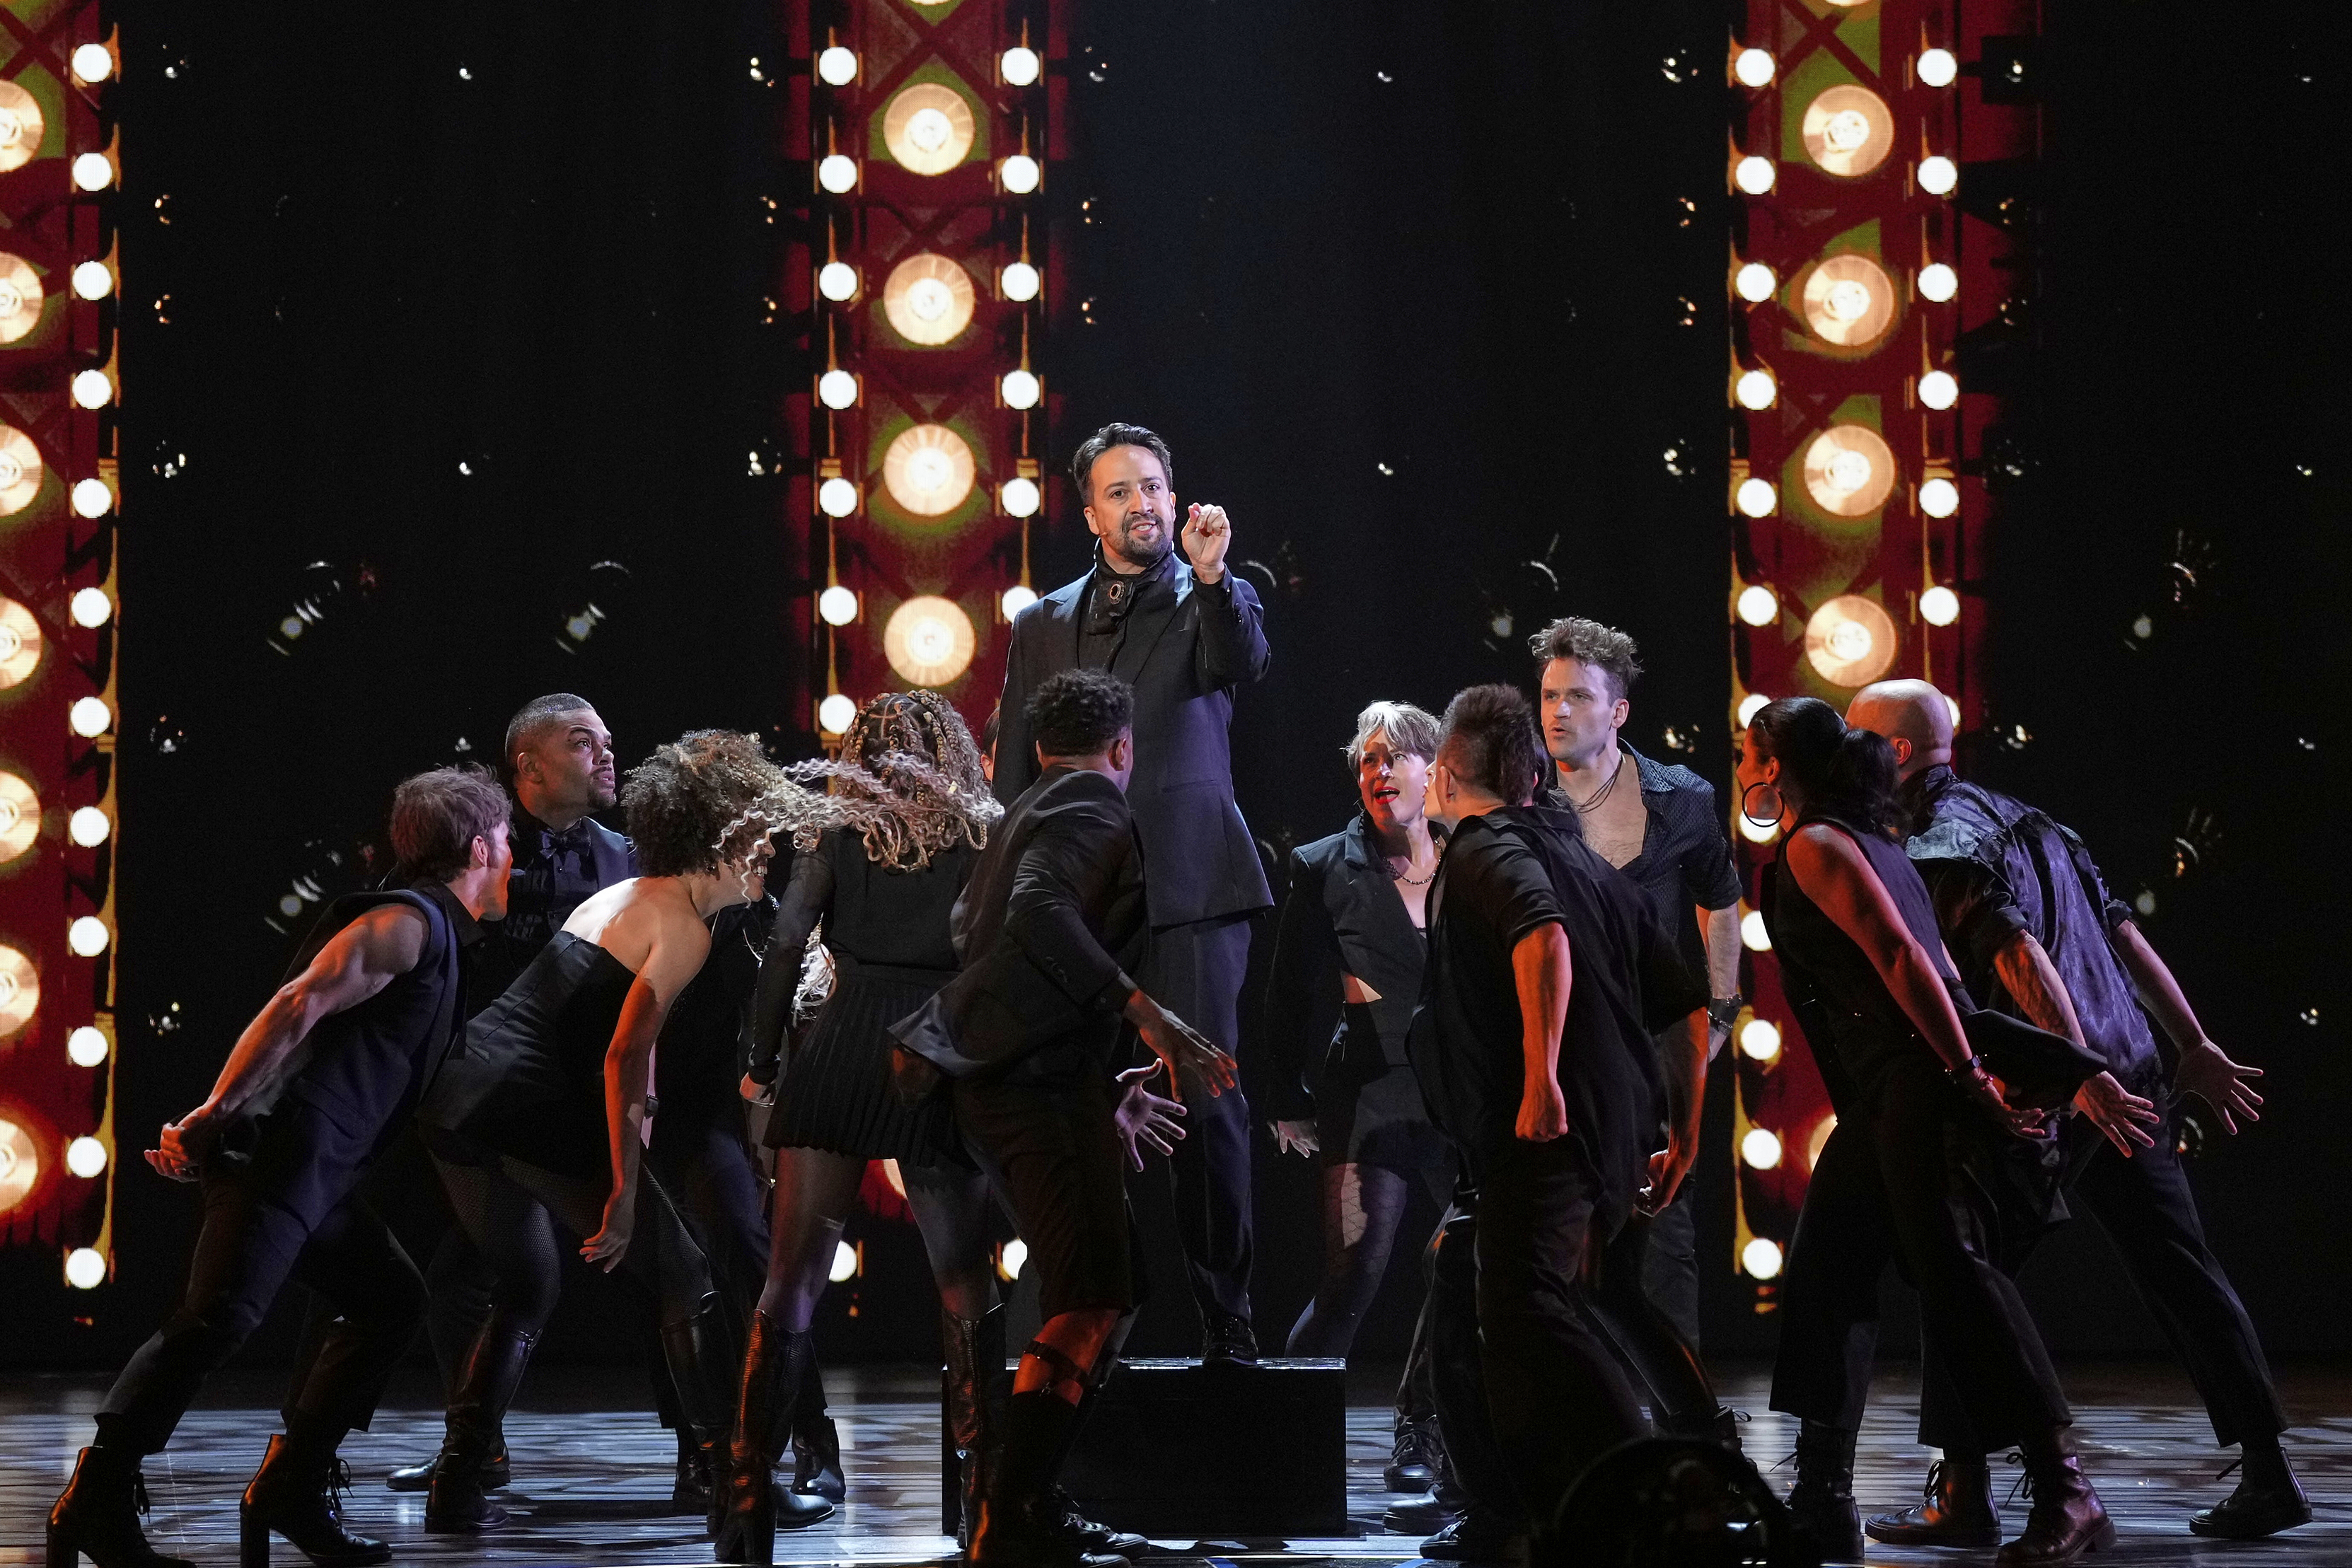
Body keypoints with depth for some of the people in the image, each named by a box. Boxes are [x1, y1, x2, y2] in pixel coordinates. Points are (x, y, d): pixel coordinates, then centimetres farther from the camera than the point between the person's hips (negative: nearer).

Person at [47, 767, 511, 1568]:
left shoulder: (441, 939, 27)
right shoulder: (407, 921, -6)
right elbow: (300, 1004, -17)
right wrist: (216, 1112, -21)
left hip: (319, 1169, 11)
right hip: (284, 1142, -11)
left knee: (391, 1300, 13)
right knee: (219, 1315, -19)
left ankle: (292, 1491, 12)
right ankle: (98, 1500, -22)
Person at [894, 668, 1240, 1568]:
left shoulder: (1022, 816, 22)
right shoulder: (1095, 808, -7)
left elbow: (971, 934, 26)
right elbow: (1040, 909, -25)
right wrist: (1145, 1011, -29)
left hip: (997, 1077, 10)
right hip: (1041, 1079, -10)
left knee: (1095, 1294, 15)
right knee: (1091, 1301, -13)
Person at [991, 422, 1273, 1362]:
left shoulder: (1213, 602, 10)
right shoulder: (1043, 626, 18)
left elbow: (1242, 666, -14)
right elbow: (1011, 777, 18)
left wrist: (1211, 577, -29)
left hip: (1187, 890, -3)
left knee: (1207, 1101, -8)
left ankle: (1226, 1322, -3)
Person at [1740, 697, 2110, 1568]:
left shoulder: (1815, 847, -8)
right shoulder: (1864, 840, 21)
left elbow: (1902, 958, -17)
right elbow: (1915, 960, 19)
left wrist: (1967, 1074, -21)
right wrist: (1964, 1072, 16)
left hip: (1917, 1082, -10)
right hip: (1888, 1095, 10)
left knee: (1953, 1271, -12)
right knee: (1821, 1274, 9)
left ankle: (2063, 1489, -12)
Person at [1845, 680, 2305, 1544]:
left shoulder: (1941, 846, -8)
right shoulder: (2021, 817, 19)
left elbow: (2021, 957, -22)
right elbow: (2122, 930, 18)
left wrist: (2082, 1076, -27)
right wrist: (2192, 1044, 19)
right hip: (2132, 1074, 9)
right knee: (2182, 1276, 11)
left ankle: (1964, 1496, -1)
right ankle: (2268, 1474, 13)